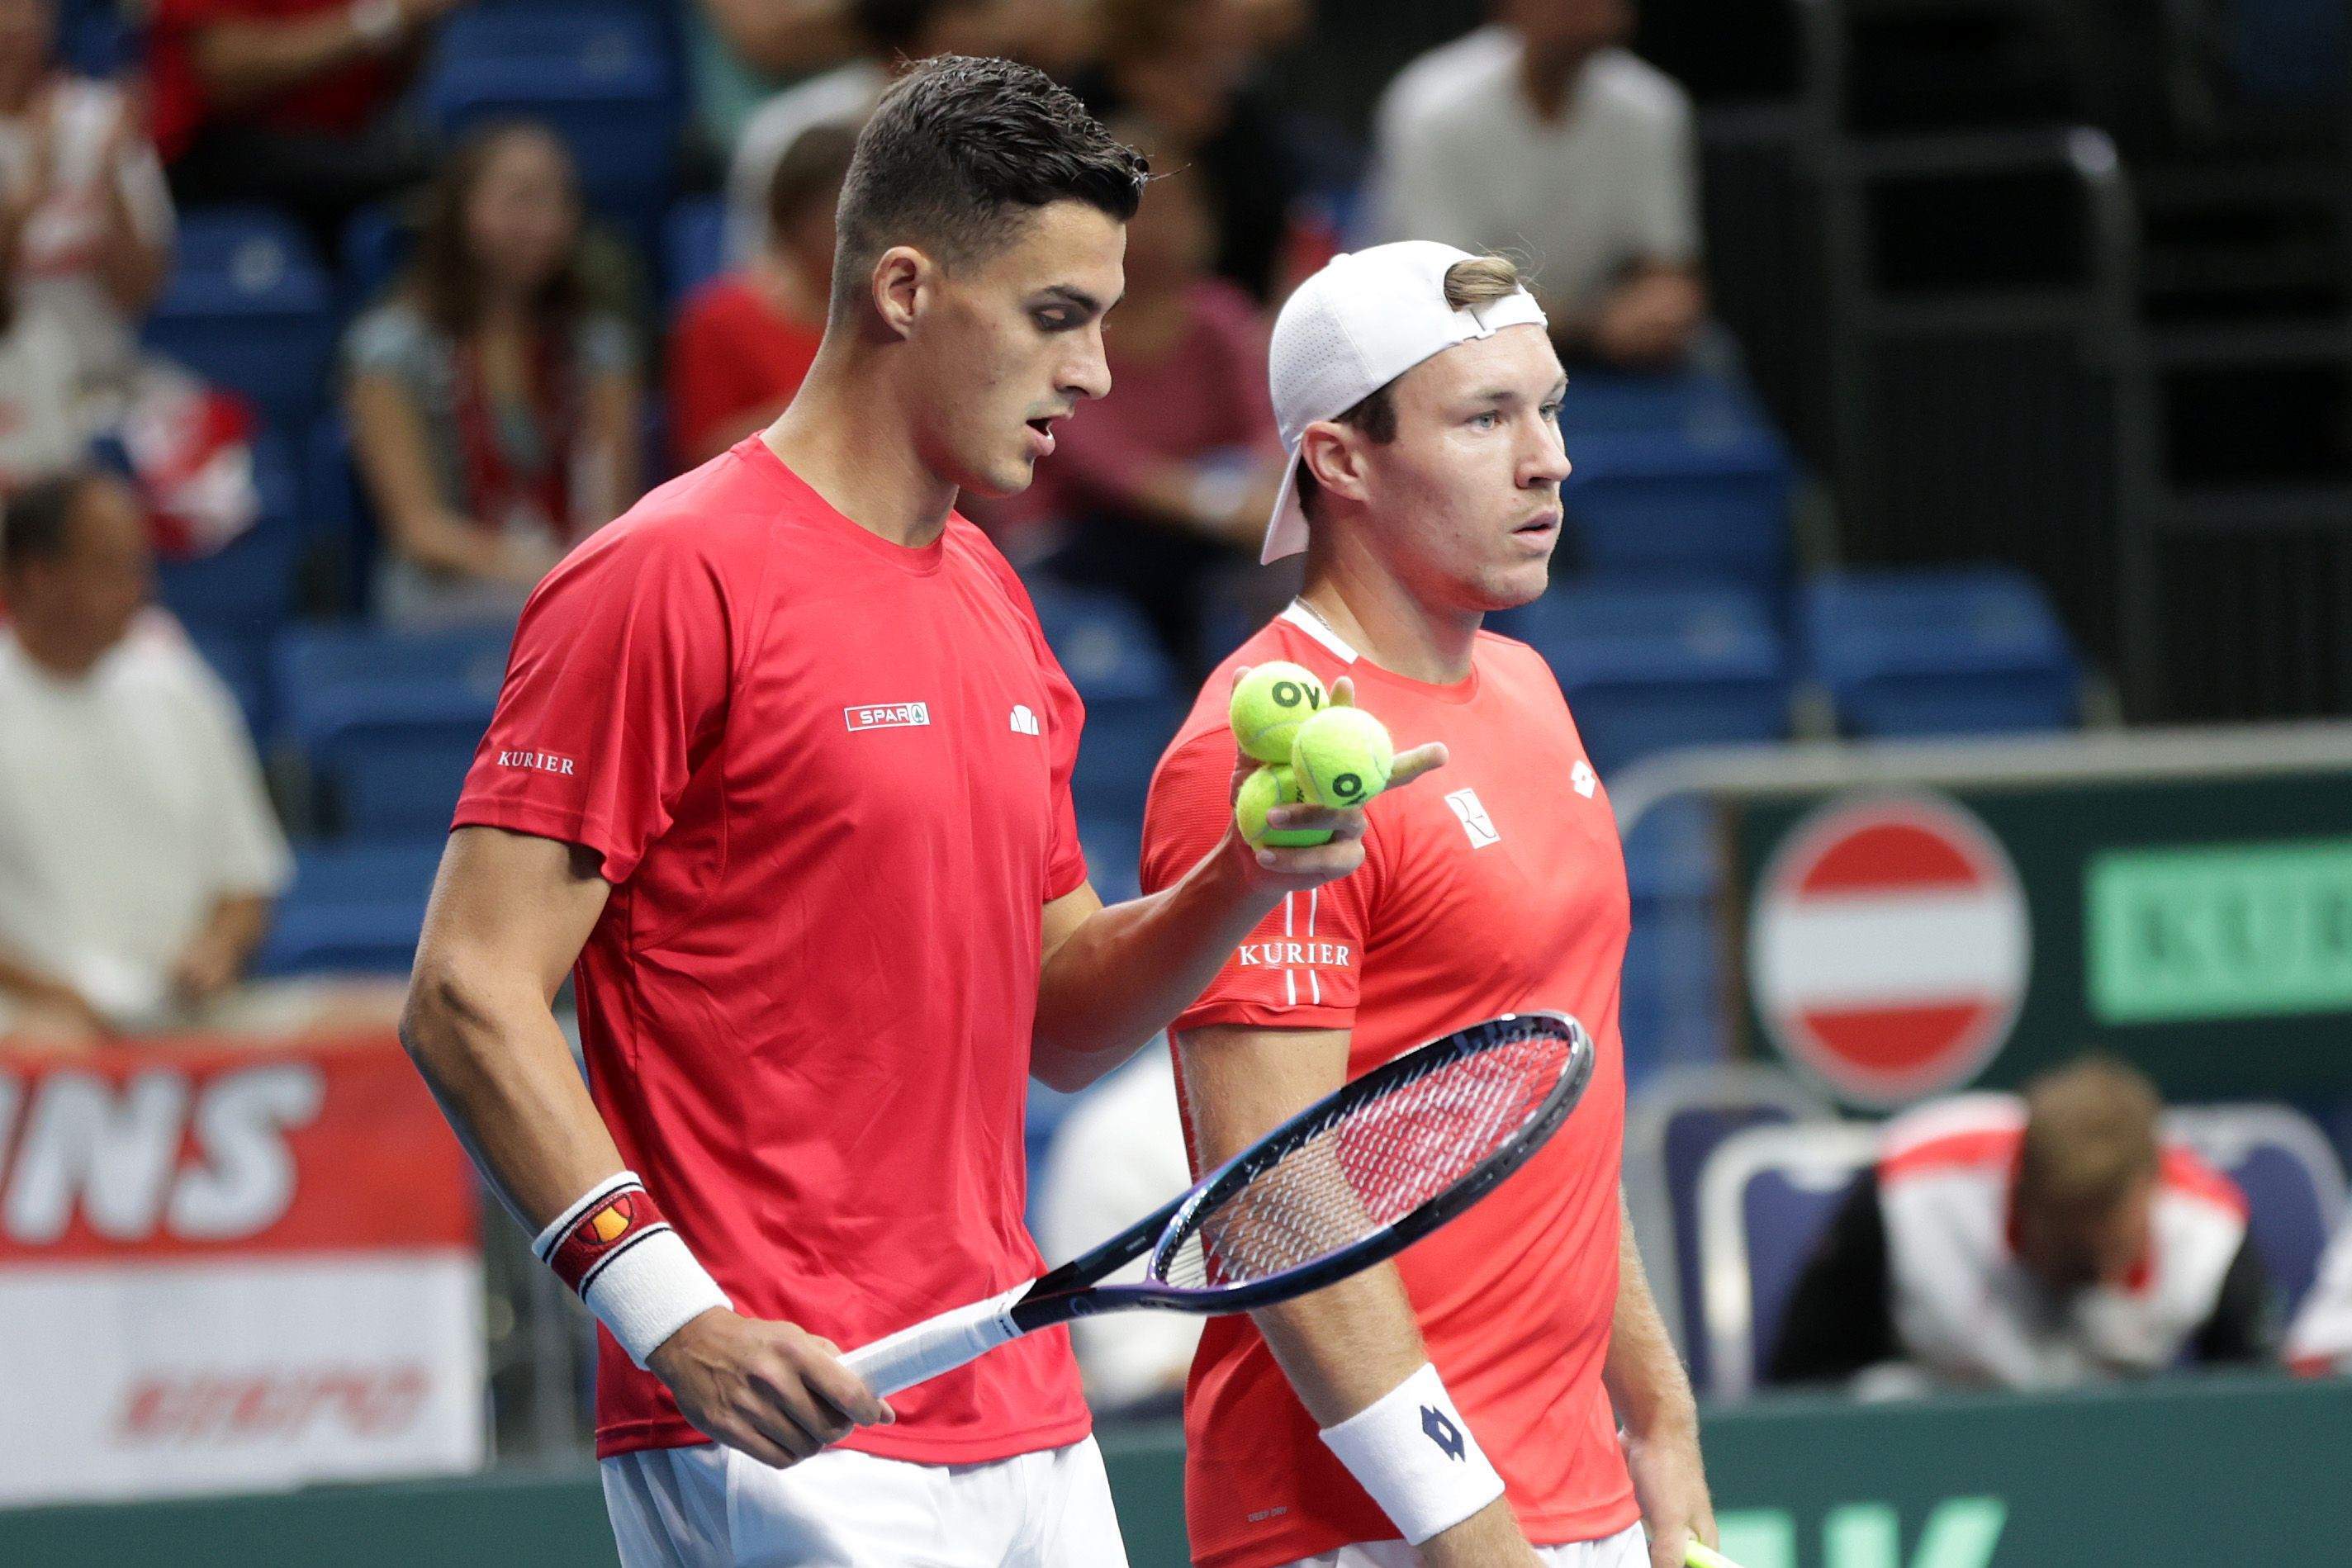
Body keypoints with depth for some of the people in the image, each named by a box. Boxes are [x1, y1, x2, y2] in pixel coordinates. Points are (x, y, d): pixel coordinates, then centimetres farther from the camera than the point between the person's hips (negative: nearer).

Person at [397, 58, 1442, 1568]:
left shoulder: (997, 606, 17)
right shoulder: (673, 578, -9)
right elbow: (471, 996, -13)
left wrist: (1243, 879, 3)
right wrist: (673, 1311, -22)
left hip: (1027, 1436, 8)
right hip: (784, 1437, -8)